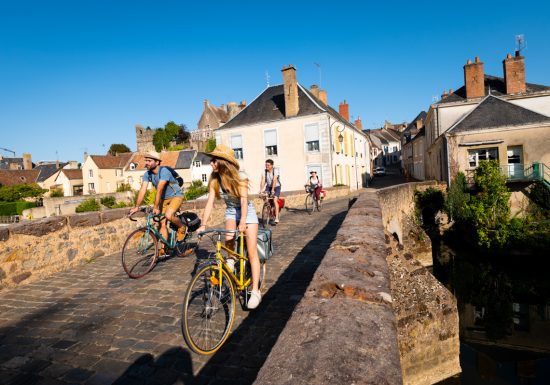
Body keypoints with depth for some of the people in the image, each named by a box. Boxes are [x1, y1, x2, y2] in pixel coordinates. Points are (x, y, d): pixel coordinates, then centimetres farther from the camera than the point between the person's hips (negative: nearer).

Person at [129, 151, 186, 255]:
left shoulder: (164, 171, -26)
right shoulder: (147, 174, -6)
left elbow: (159, 190, -32)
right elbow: (143, 190, -12)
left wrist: (155, 207, -34)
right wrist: (136, 206, -21)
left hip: (176, 196, -7)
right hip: (164, 198, 7)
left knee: (168, 215, -30)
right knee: (162, 223, 1)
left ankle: (181, 227, 0)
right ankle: (163, 249, 9)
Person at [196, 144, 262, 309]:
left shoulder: (240, 177, -23)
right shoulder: (214, 179, -11)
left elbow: (244, 200, -31)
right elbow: (210, 203, -16)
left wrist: (243, 222, -43)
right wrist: (203, 225, -26)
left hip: (247, 211, -3)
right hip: (231, 212, 3)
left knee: (252, 252, -11)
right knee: (229, 239, -29)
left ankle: (255, 291, -6)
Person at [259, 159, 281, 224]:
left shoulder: (275, 171, -19)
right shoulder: (264, 172, -8)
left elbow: (274, 181, -30)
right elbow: (263, 181, -18)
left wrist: (272, 190, -40)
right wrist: (261, 190, -31)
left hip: (276, 187, -4)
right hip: (268, 186, 4)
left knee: (275, 200, -20)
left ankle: (277, 218, -19)